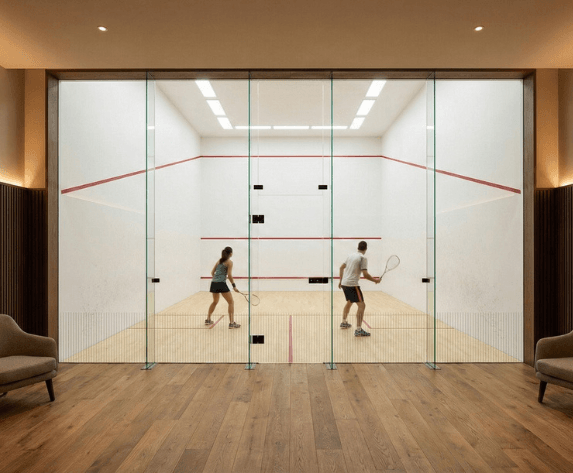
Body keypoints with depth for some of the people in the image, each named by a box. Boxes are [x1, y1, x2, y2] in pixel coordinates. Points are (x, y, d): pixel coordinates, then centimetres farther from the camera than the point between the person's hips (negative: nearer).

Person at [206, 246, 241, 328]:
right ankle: (231, 323, -5)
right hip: (221, 284, -7)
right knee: (231, 302, 0)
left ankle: (208, 320, 33)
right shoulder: (229, 262, -4)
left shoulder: (219, 261, 16)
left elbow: (212, 272, 17)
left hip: (214, 283, 7)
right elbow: (229, 275, -12)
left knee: (215, 302, 27)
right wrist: (234, 286, -9)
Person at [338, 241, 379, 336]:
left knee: (349, 302, 28)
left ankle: (344, 323, 39)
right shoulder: (363, 258, -10)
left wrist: (341, 280, 27)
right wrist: (375, 280, -2)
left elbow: (342, 267, 19)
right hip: (353, 284, -8)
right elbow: (365, 274, -17)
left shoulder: (351, 255, 13)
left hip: (344, 283, 9)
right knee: (361, 305, -8)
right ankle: (358, 330, -16)